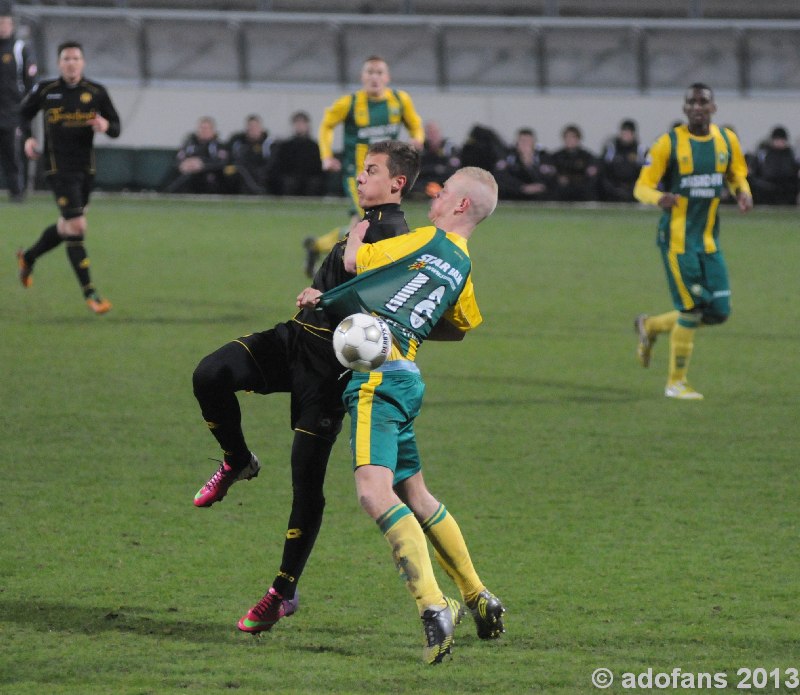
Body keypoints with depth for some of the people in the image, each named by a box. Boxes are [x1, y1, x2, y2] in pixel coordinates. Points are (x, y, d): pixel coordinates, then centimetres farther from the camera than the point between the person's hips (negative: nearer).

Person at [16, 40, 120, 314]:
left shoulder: (96, 93, 0)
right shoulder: (45, 90, -3)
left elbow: (116, 128, 4)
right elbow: (25, 112, 14)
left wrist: (106, 126, -19)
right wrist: (28, 138, -3)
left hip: (86, 168, 4)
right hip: (58, 167, -4)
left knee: (68, 227, 17)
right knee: (76, 226, -14)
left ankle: (28, 258, 44)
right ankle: (89, 294, -11)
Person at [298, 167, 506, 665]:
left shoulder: (430, 241, -2)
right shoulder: (464, 270, 21)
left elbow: (355, 260, 2)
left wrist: (358, 231, 26)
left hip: (378, 373, -9)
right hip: (403, 372, 9)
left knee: (375, 491, -21)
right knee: (414, 495, 21)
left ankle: (433, 606, -33)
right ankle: (478, 599, 26)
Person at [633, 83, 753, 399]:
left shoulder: (727, 140, 5)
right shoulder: (669, 143, -9)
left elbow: (737, 176, 19)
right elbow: (642, 187, -9)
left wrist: (742, 192, -5)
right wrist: (658, 198, -33)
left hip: (709, 240, 6)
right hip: (678, 238, -6)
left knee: (719, 312, 3)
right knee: (692, 308, -9)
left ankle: (650, 326, 26)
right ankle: (676, 383, 8)